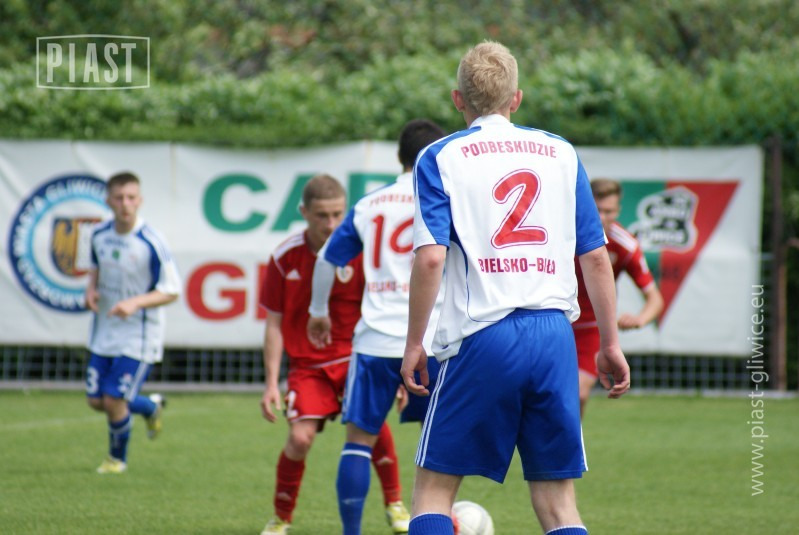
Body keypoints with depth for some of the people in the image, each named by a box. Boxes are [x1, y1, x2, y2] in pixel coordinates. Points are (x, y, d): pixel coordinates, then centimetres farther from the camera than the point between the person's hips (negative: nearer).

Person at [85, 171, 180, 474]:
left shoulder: (151, 243, -19)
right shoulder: (100, 235, -2)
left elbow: (171, 291, -15)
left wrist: (135, 303, -28)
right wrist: (91, 288, -3)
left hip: (138, 334, -6)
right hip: (104, 332, 6)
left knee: (114, 401, -9)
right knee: (96, 400, 7)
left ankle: (117, 458, 20)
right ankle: (151, 407, 37)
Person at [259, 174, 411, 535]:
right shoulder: (285, 258, -6)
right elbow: (274, 324, 1)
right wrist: (271, 382, -3)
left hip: (355, 355, -1)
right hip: (308, 362, 1)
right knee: (300, 437, -15)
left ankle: (394, 503, -6)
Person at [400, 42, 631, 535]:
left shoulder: (441, 158, 3)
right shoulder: (562, 153, 12)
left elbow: (431, 257, -8)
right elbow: (595, 255, 10)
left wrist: (414, 343, -1)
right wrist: (610, 342, 15)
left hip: (482, 337, -3)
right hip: (554, 337, 3)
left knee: (434, 489, 6)